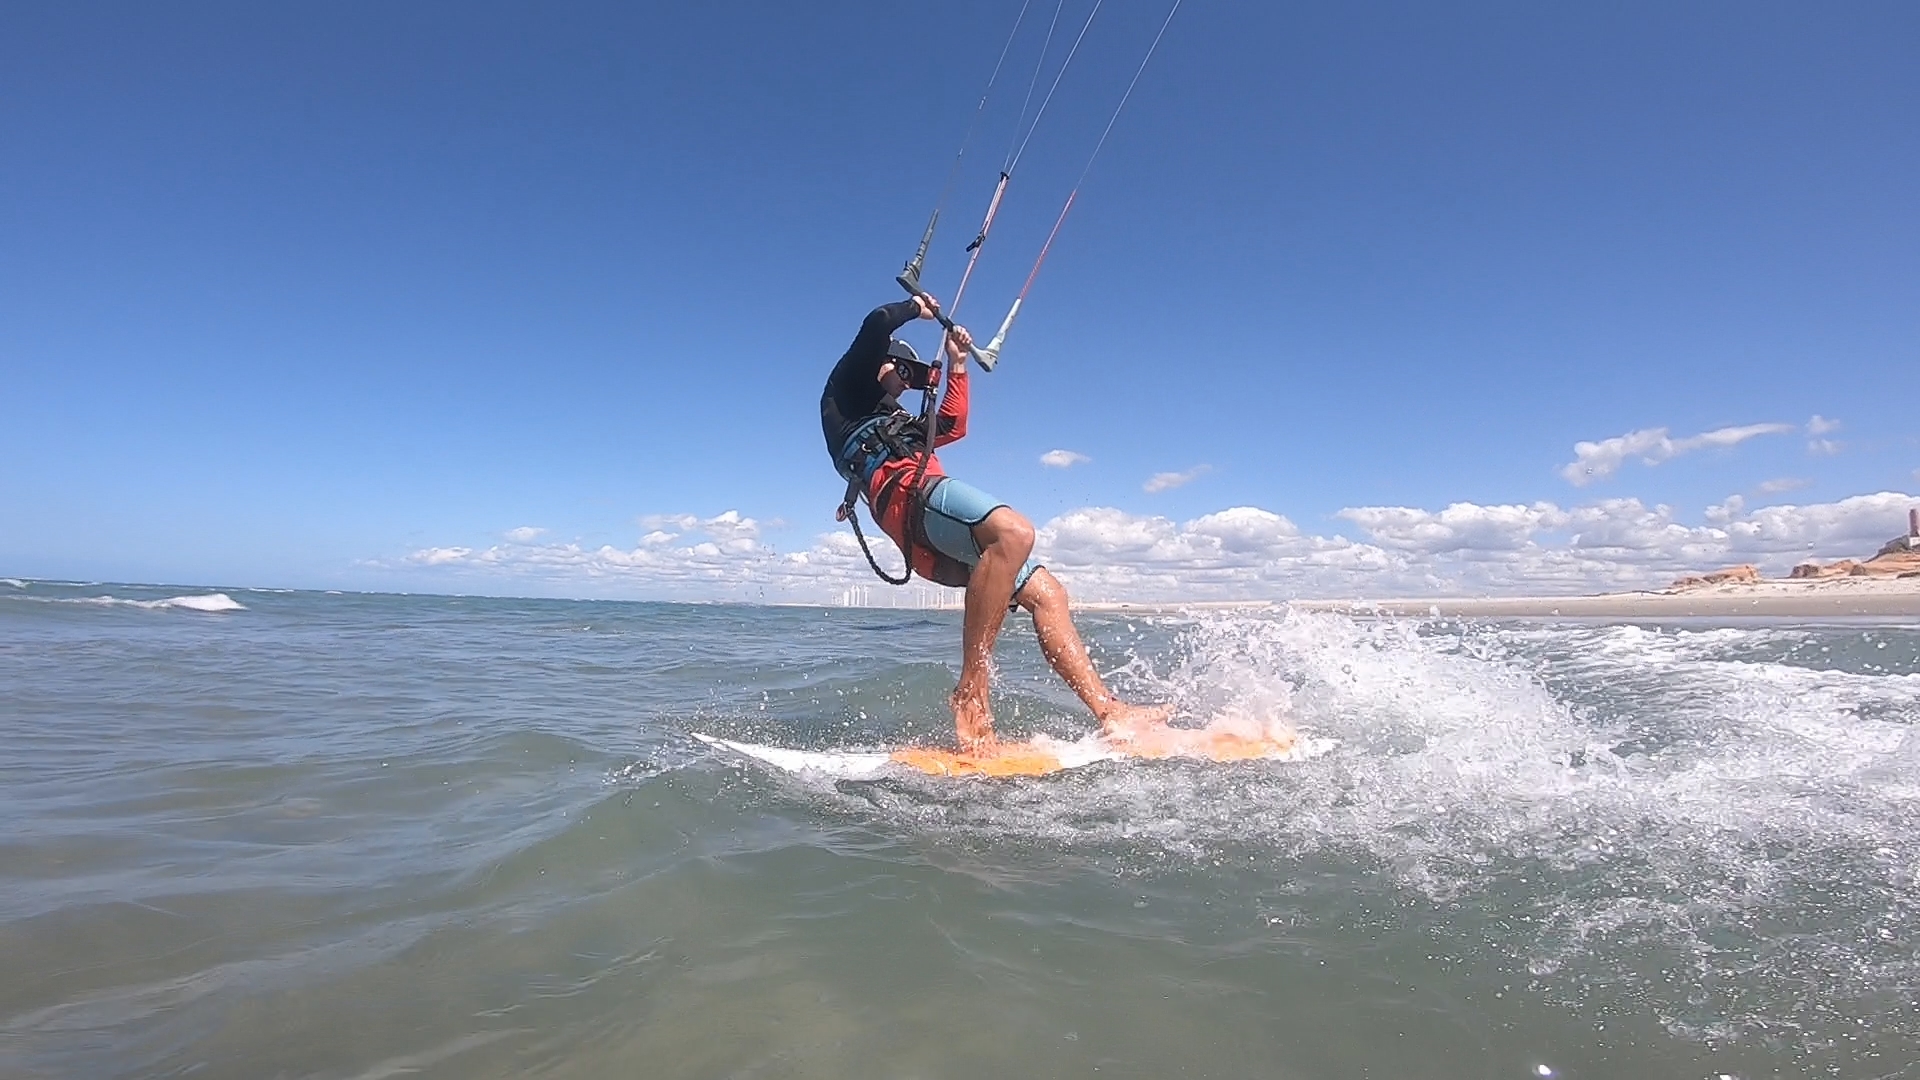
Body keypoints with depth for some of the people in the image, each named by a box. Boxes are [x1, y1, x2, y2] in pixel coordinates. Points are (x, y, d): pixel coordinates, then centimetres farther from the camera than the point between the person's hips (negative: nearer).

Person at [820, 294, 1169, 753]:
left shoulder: (896, 424, 42)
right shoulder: (845, 394, 18)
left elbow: (953, 427, 45)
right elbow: (877, 325, 2)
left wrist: (956, 365, 45)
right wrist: (917, 308, 21)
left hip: (931, 544, 10)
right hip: (907, 492, -9)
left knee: (1046, 592, 0)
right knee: (1014, 531, -36)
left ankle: (1110, 711, -7)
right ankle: (970, 694, -36)